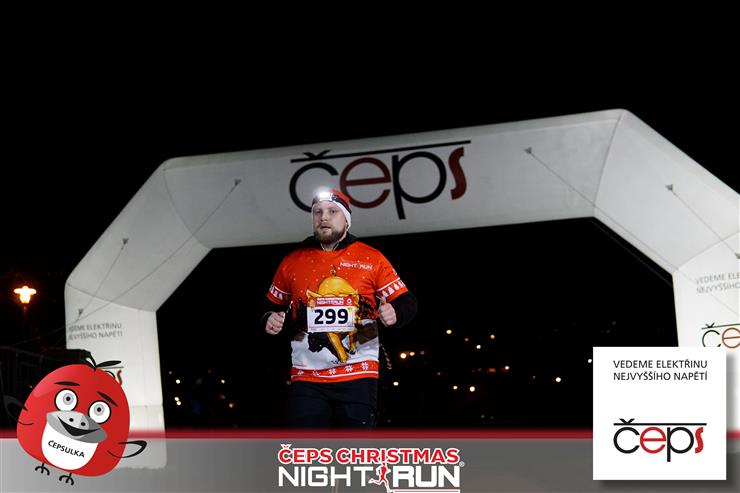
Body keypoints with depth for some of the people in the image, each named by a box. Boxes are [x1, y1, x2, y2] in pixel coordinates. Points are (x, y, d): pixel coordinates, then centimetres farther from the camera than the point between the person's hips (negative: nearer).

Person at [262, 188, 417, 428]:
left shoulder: (372, 258, 2)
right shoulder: (293, 262, 9)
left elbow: (405, 301, 3)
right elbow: (273, 304, 21)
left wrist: (394, 313, -19)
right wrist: (270, 319, -1)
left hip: (357, 375, -2)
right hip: (307, 378, 2)